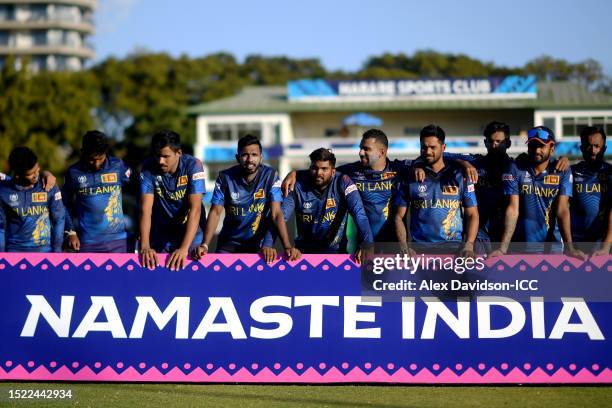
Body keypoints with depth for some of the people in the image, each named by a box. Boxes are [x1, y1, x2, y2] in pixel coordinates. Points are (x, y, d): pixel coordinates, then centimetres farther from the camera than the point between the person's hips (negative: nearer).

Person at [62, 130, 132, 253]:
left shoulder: (118, 167, -4)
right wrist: (71, 232, 3)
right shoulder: (74, 172, -2)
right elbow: (66, 204, 10)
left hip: (116, 240, 0)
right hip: (87, 242, 0)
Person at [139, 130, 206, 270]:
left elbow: (195, 209, -27)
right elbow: (146, 209, -20)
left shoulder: (192, 165, -21)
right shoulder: (149, 168, -15)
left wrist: (184, 248, -38)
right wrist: (145, 246, -34)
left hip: (190, 232, -1)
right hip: (161, 235, 1)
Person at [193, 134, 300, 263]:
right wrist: (204, 245, -24)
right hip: (229, 242, 1)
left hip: (259, 243, -1)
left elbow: (276, 214, -15)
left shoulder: (270, 176, -12)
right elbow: (216, 212, -10)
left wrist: (288, 247, -29)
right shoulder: (225, 177, -9)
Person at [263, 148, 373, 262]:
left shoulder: (343, 183, -11)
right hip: (305, 250, 1)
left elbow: (359, 214, -20)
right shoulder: (298, 185, -8)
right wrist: (267, 246, -25)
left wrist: (367, 245, -34)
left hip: (336, 250, -1)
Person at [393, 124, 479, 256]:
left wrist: (469, 245, -8)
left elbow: (472, 214, 9)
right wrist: (403, 246, -7)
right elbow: (399, 216, 10)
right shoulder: (410, 178, 11)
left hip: (454, 245, -1)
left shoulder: (459, 176, 9)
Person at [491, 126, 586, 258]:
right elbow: (513, 209, -9)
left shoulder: (562, 172, -3)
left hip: (552, 246, 1)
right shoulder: (515, 169, -5)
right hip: (520, 246, -1)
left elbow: (562, 210, -8)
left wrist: (569, 247, -20)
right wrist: (503, 248, -19)